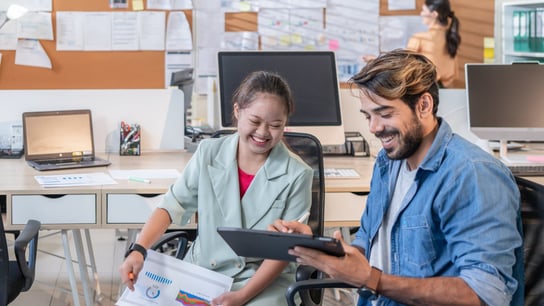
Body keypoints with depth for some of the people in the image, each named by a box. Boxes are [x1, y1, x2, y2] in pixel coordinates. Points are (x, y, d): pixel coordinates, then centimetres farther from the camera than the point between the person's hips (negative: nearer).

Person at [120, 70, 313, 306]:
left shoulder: (297, 175, -8)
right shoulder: (208, 153, -1)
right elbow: (173, 206, -1)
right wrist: (139, 249, -18)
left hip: (264, 280, -2)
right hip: (200, 269, 2)